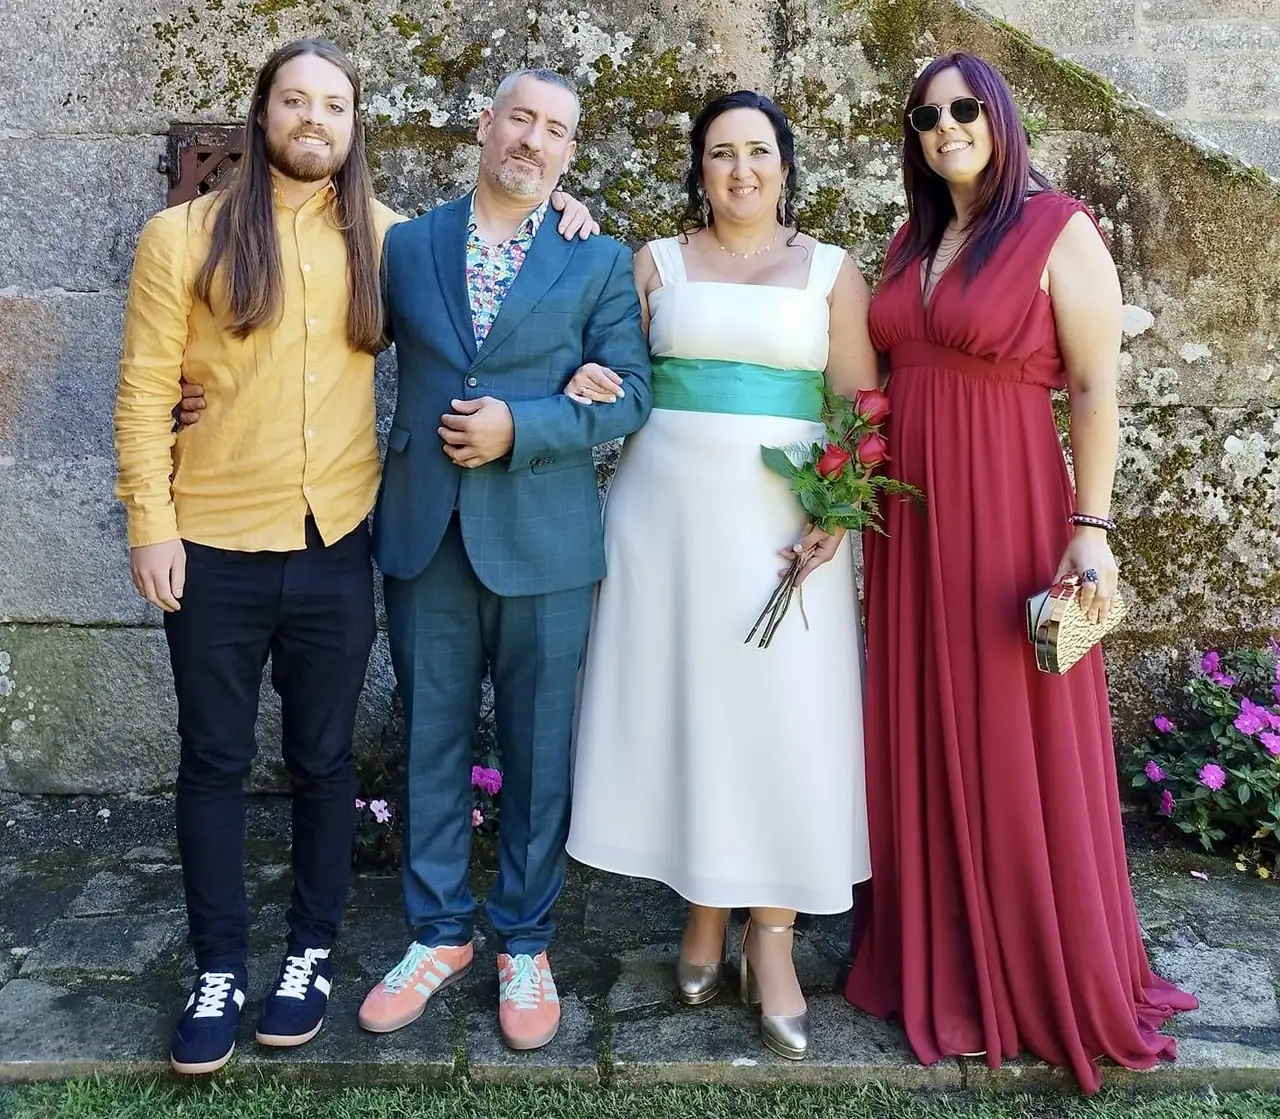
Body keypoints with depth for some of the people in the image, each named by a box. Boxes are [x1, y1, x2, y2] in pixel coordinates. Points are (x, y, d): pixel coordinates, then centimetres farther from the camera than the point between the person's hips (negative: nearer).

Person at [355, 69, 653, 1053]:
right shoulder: (404, 246, 9)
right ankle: (440, 934, 27)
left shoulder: (600, 260, 3)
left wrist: (517, 428, -15)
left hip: (541, 543, -2)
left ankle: (524, 945, 24)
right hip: (424, 534, 2)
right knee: (431, 742, 10)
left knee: (538, 750, 7)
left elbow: (628, 394, -3)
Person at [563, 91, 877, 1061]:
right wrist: (590, 384, -10)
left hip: (784, 517, -1)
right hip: (670, 505, 1)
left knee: (782, 713, -3)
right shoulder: (657, 263, 11)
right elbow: (616, 377, 13)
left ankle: (772, 937, 8)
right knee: (680, 703, 4)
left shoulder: (832, 271, 8)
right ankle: (705, 912, 19)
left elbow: (862, 408, 2)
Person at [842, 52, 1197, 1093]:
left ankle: (1040, 976, 21)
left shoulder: (1060, 231, -5)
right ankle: (933, 955, 28)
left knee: (1015, 742, 2)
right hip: (907, 512, 6)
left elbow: (1095, 389, -9)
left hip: (1005, 505, -6)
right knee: (920, 735, 12)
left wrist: (1090, 526, -15)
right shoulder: (910, 243, 13)